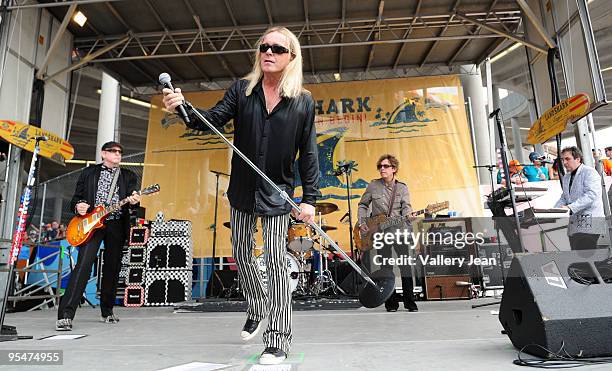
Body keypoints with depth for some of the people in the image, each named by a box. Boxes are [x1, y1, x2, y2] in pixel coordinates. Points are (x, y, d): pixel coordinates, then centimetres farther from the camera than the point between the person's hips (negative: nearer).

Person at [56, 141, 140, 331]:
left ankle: (107, 311, 22)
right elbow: (76, 196, 13)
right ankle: (65, 315, -15)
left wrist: (133, 200, -22)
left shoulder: (128, 176, 16)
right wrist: (77, 206, -9)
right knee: (83, 264, -16)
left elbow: (133, 195, 2)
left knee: (112, 269, 7)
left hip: (117, 225, 2)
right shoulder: (89, 172, 14)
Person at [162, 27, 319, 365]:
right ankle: (256, 310, 40)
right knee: (241, 255, 15)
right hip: (242, 190, 4)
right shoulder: (242, 90, 0)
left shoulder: (304, 101, -4)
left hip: (277, 194, -3)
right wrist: (183, 108, -28)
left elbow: (308, 154, -4)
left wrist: (309, 199, -9)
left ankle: (278, 341, 2)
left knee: (275, 260, -7)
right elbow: (212, 120, -7)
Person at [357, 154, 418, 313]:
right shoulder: (373, 185, 4)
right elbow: (363, 205, 11)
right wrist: (361, 223, -1)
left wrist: (408, 215, -29)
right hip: (379, 232, 0)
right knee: (386, 267, 4)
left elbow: (406, 207, -7)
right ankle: (391, 303, 13)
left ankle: (410, 302, 6)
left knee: (406, 265, -5)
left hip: (399, 230, 0)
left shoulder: (402, 187, 5)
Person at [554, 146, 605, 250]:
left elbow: (591, 195, -17)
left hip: (590, 222, -7)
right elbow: (564, 197, 22)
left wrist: (570, 208, -24)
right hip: (574, 222, 7)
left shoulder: (589, 172, -4)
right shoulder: (566, 177, 21)